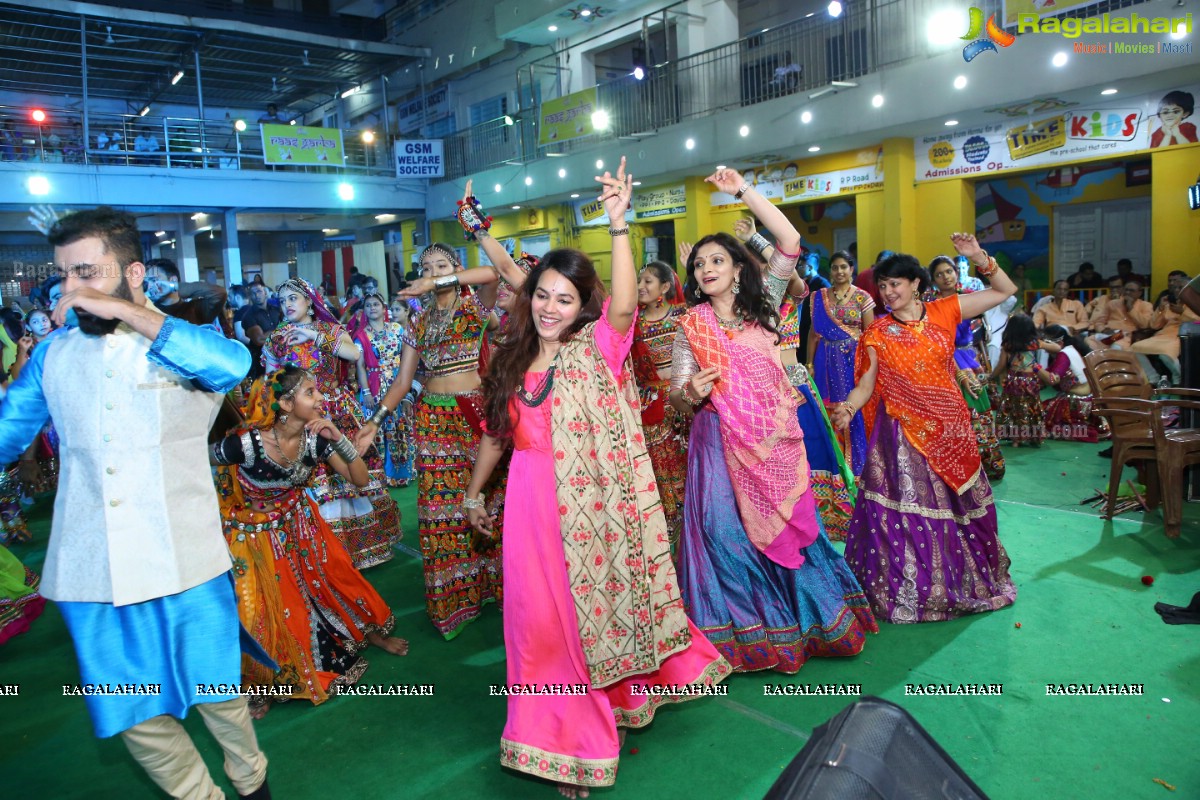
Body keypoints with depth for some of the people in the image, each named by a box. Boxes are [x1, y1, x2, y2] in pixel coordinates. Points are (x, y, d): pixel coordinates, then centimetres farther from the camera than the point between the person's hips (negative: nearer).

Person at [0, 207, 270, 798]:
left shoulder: (180, 344, -4)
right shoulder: (53, 355, 7)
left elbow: (234, 363, -27)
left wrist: (126, 311, -24)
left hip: (182, 564, -3)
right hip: (89, 572, 4)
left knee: (217, 693, 10)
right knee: (133, 713, 13)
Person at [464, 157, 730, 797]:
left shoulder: (597, 348, -6)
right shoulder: (511, 359, 6)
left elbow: (625, 303, -26)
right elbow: (496, 432, 16)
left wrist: (618, 225, -32)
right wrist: (473, 493, 22)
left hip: (591, 500, -3)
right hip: (531, 500, 4)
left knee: (600, 599, 11)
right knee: (543, 616, 11)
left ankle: (620, 703, 40)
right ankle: (564, 740, 32)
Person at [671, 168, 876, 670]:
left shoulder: (762, 305, 6)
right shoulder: (691, 327, 3)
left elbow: (789, 242, -4)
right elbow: (678, 396, 0)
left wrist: (743, 191, -7)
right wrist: (690, 393, -24)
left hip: (776, 441, 2)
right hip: (722, 443, -1)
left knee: (790, 530, 10)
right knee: (731, 534, -1)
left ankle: (808, 620, 29)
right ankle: (743, 634, 15)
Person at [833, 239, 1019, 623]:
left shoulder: (944, 312, 1)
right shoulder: (878, 333, -2)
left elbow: (1006, 290, 5)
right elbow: (866, 383, -6)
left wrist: (979, 257, -8)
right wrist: (848, 407, -25)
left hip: (949, 428, 2)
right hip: (903, 432, -2)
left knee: (955, 502, 15)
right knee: (905, 508, -2)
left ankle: (964, 580, 35)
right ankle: (908, 589, 12)